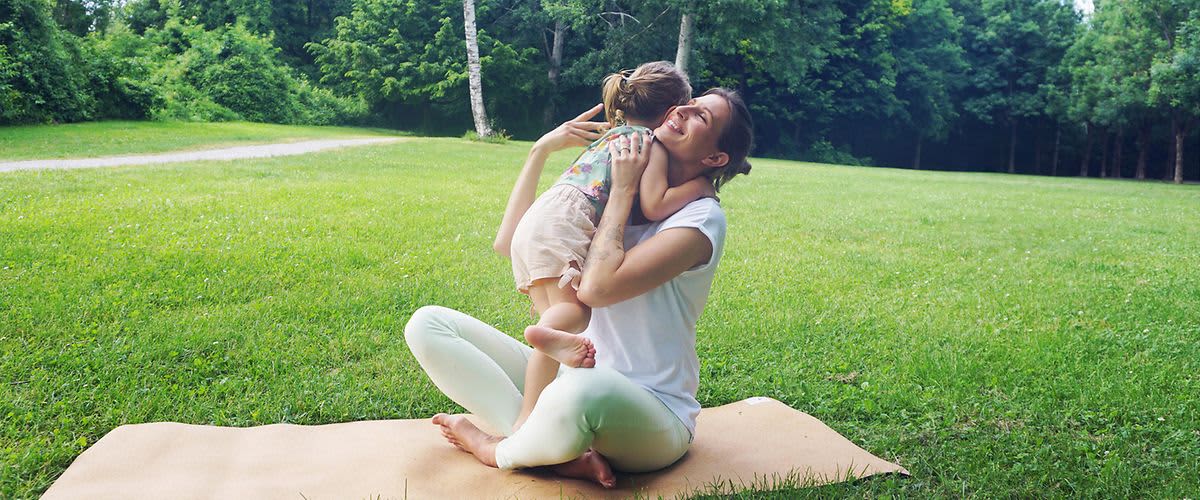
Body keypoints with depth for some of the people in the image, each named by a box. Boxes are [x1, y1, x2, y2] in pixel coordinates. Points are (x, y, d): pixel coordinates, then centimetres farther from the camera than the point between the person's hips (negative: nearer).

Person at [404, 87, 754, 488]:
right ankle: (560, 450, -16)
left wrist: (623, 189, -12)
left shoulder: (701, 217, -10)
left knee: (581, 393, -45)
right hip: (572, 379, 7)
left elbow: (596, 287, -22)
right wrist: (541, 150, 2)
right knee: (427, 324, -5)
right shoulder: (612, 192, 11)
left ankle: (498, 449, -8)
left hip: (650, 416, -7)